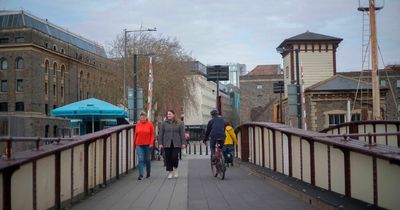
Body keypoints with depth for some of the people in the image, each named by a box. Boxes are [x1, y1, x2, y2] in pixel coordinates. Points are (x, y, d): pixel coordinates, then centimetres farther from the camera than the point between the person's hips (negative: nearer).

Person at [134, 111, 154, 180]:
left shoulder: (150, 124, -2)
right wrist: (134, 144, 11)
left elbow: (152, 134, -3)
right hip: (139, 145, 1)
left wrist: (151, 143, -12)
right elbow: (135, 134, 9)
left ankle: (148, 173, 30)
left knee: (148, 159, 11)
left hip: (147, 145, -1)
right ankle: (141, 175, -8)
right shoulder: (138, 124, 5)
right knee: (141, 159, -8)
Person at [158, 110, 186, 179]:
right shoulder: (164, 123, 7)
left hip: (176, 144, -1)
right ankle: (170, 172, 14)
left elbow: (182, 133, 5)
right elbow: (160, 134, 6)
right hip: (167, 144, 1)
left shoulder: (179, 124, 6)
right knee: (168, 158, 2)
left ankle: (175, 170, 16)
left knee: (175, 157, -9)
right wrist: (160, 143, 0)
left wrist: (183, 143, -1)